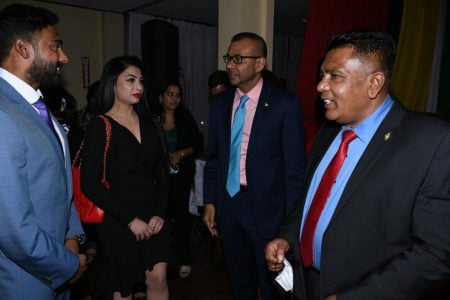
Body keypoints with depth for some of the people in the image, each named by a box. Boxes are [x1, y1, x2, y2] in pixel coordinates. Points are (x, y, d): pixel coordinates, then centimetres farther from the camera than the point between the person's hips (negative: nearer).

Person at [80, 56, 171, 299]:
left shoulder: (146, 121, 5)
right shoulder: (99, 126, -10)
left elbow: (161, 171, 6)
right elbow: (90, 184, -14)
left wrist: (160, 213, -4)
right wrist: (129, 220, -14)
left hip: (153, 218, 4)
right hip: (118, 222, -4)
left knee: (158, 278, 8)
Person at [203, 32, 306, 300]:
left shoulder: (285, 103, -11)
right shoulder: (220, 103, 4)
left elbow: (295, 165, -11)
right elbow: (213, 156, 9)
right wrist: (210, 201, 7)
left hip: (266, 207, -4)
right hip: (227, 204, 5)